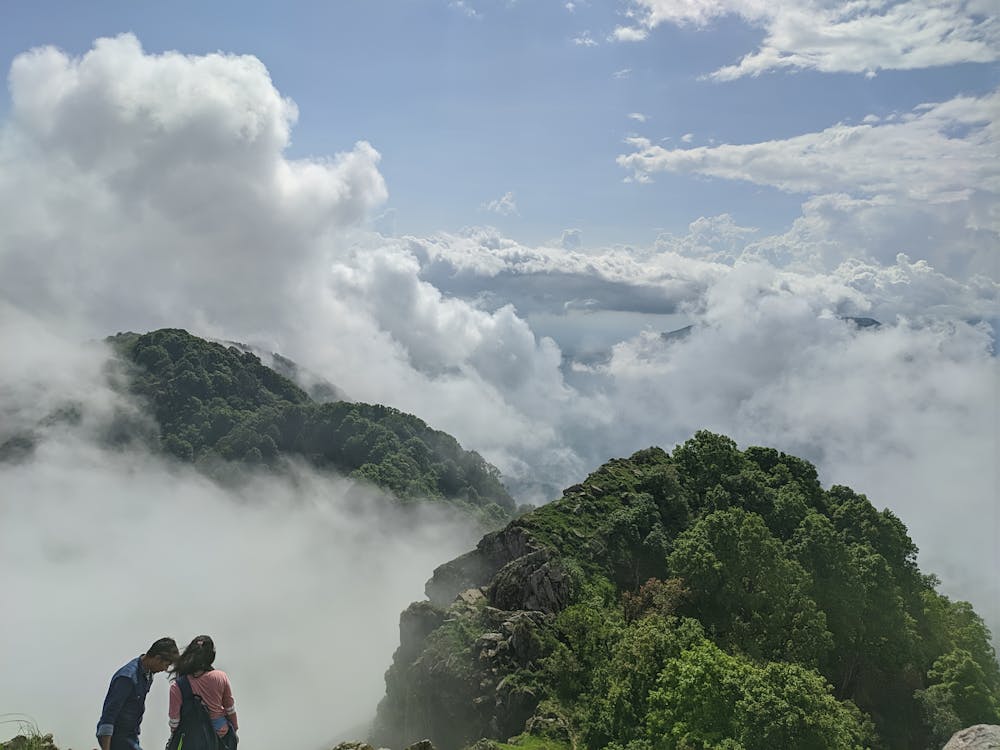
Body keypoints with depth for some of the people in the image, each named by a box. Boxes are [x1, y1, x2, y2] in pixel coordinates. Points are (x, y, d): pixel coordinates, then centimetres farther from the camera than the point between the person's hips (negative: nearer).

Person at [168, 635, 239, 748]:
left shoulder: (177, 686, -20)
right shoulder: (221, 677, -15)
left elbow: (174, 719, -11)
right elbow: (230, 708, -2)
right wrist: (234, 730, 14)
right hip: (221, 733, 0)